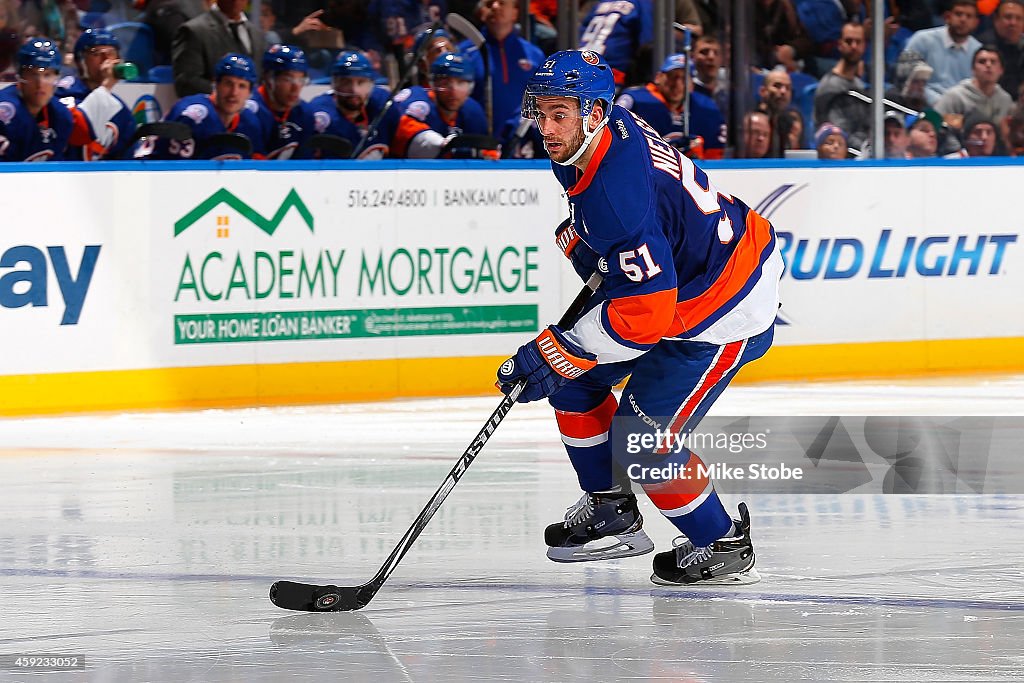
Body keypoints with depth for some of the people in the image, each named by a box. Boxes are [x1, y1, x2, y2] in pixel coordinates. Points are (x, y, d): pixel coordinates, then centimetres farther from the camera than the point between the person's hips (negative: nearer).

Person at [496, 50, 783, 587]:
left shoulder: (619, 191, -36)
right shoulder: (611, 128, -7)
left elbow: (646, 315, -36)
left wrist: (556, 354, -31)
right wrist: (578, 238, 9)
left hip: (722, 310, -10)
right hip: (661, 274, 10)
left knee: (642, 440, -12)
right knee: (572, 381, 9)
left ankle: (725, 546, 9)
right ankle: (611, 515, 24)